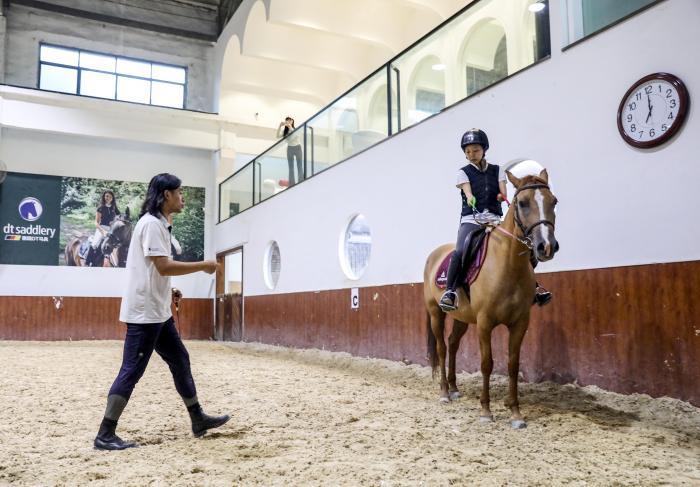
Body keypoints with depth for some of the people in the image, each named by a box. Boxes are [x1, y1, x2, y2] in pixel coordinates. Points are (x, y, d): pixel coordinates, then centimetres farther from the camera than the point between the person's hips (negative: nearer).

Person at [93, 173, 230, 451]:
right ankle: (105, 435, 5)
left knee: (180, 360, 14)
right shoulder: (152, 223, -15)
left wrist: (167, 291, 13)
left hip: (157, 311, 10)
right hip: (144, 312, -10)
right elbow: (164, 266, -23)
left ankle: (198, 419, 24)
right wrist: (203, 266, -15)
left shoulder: (158, 224, 15)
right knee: (131, 371, -5)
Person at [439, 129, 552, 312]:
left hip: (494, 219, 2)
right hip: (471, 220, -2)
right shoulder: (463, 173, 10)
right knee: (460, 251, -29)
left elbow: (504, 193, 4)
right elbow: (468, 194, -7)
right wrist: (471, 200, -31)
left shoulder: (497, 170, 16)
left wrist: (501, 196, -21)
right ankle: (449, 291, -21)